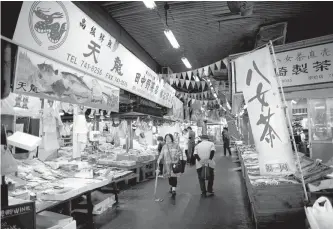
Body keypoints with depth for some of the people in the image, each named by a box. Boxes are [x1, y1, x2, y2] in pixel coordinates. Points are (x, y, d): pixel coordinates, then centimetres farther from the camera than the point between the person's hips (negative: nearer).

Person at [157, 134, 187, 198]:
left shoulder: (176, 146, -1)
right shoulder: (164, 147, 7)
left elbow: (180, 154, 0)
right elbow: (161, 154, 10)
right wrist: (159, 160, -3)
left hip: (175, 164, -3)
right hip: (167, 164, 3)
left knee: (174, 177, -8)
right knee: (169, 177, 10)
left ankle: (173, 190, -3)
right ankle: (171, 187, 32)